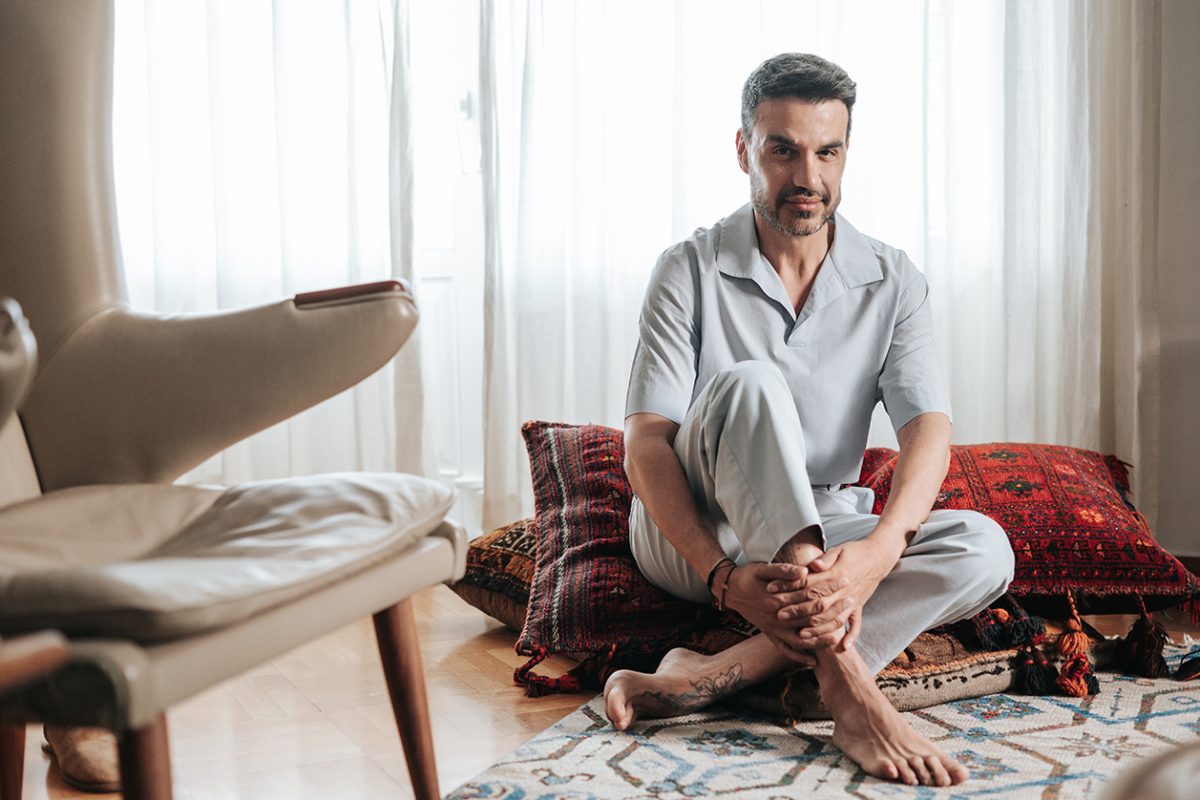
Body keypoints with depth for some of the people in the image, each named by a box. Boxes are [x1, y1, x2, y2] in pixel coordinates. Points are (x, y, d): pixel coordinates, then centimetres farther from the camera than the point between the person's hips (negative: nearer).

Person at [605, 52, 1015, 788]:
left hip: (820, 537, 3)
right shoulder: (691, 271, -6)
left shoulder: (893, 282, 1)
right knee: (749, 384, -32)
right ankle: (844, 679, -42)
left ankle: (710, 676, -35)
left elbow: (929, 431, -13)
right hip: (691, 535, -3)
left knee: (982, 549, -25)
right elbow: (646, 443, -15)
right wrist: (725, 577, -33)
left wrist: (877, 551, -35)